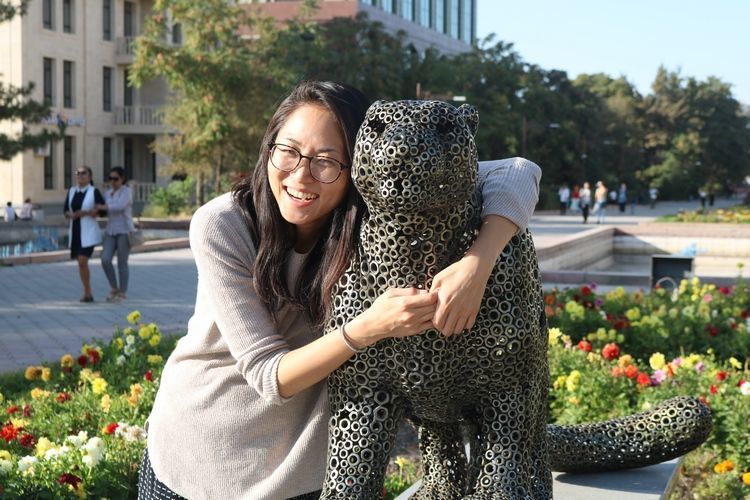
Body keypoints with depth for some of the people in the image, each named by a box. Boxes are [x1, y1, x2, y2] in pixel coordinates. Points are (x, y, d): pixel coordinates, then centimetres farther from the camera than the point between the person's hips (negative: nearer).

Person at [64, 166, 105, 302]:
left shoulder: (94, 192, -5)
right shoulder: (71, 191, 10)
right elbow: (65, 210, 9)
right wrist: (72, 215, -11)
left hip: (88, 231, -5)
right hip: (75, 231, 5)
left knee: (83, 261, -15)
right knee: (81, 262, 9)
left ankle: (87, 293, -3)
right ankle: (88, 293, 18)